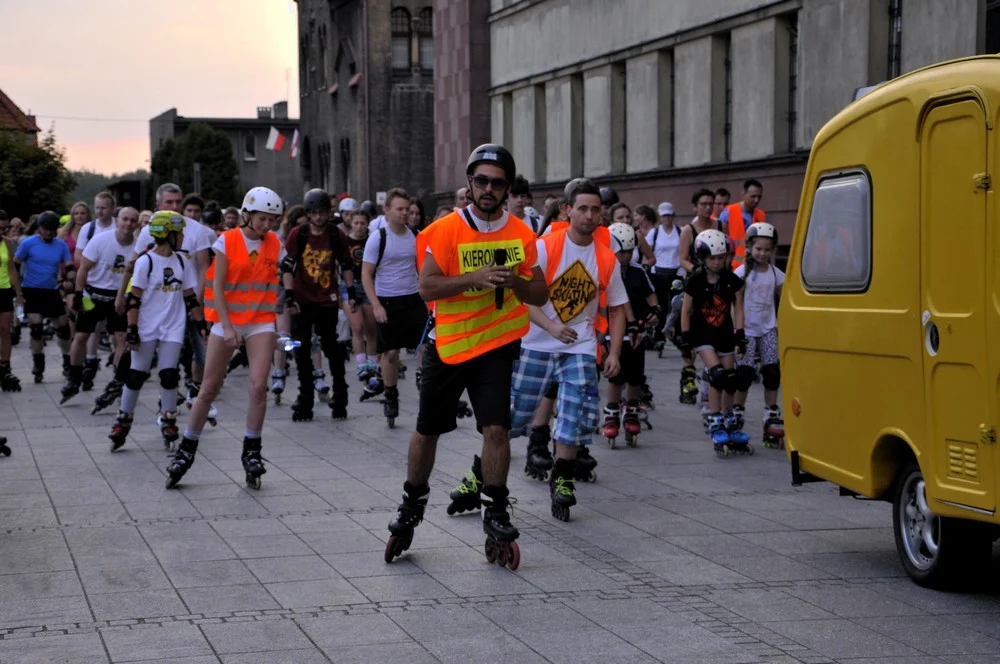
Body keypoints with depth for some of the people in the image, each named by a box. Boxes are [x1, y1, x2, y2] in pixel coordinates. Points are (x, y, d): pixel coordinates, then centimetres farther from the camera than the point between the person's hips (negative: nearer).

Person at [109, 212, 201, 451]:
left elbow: (190, 297, 11)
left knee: (169, 375, -1)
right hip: (147, 328, -3)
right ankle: (123, 421, 13)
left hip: (173, 328, 3)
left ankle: (168, 421, 12)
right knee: (136, 375, 2)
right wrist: (132, 329, -13)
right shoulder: (146, 261, -8)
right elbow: (133, 299, -9)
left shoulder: (182, 262, 6)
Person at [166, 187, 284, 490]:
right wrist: (227, 327, -14)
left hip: (261, 322, 2)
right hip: (227, 320, -2)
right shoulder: (226, 241, -4)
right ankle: (186, 451, 16)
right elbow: (217, 287, -7)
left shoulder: (274, 245, 5)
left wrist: (281, 322, 3)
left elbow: (275, 285, 9)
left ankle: (251, 451, 3)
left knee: (258, 386, -12)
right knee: (209, 389, 3)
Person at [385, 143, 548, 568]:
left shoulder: (521, 234, 0)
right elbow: (427, 287, -15)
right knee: (427, 431, 12)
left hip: (496, 346, 1)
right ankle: (411, 509, 32)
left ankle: (496, 518, 2)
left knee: (496, 428, -13)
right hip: (447, 345, 0)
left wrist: (515, 281, -17)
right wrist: (474, 278, -27)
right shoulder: (445, 230, -9)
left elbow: (540, 296, 4)